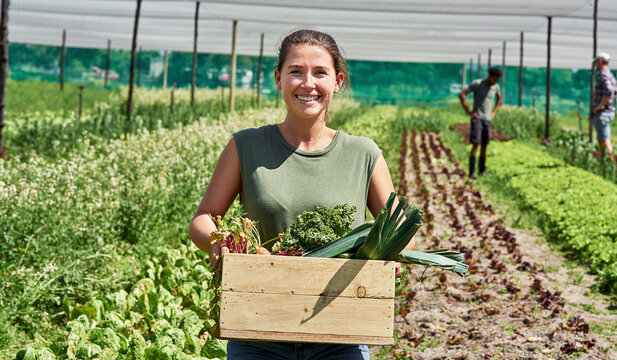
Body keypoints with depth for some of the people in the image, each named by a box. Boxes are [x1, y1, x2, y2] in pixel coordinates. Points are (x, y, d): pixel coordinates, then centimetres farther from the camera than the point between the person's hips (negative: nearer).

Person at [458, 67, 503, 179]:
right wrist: (468, 112, -15)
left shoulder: (496, 86, 7)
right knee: (476, 144, -13)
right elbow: (461, 95, -14)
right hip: (477, 118, -5)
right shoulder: (476, 83, -10)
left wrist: (494, 113, 13)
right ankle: (471, 172, -14)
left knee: (484, 145, 6)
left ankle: (482, 169, 18)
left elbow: (500, 100, 26)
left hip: (487, 120, 5)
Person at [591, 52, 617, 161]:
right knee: (601, 140, 15)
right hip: (605, 112, 10)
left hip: (602, 113, -10)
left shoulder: (603, 75, -16)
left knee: (604, 140, -9)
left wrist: (599, 106, -22)